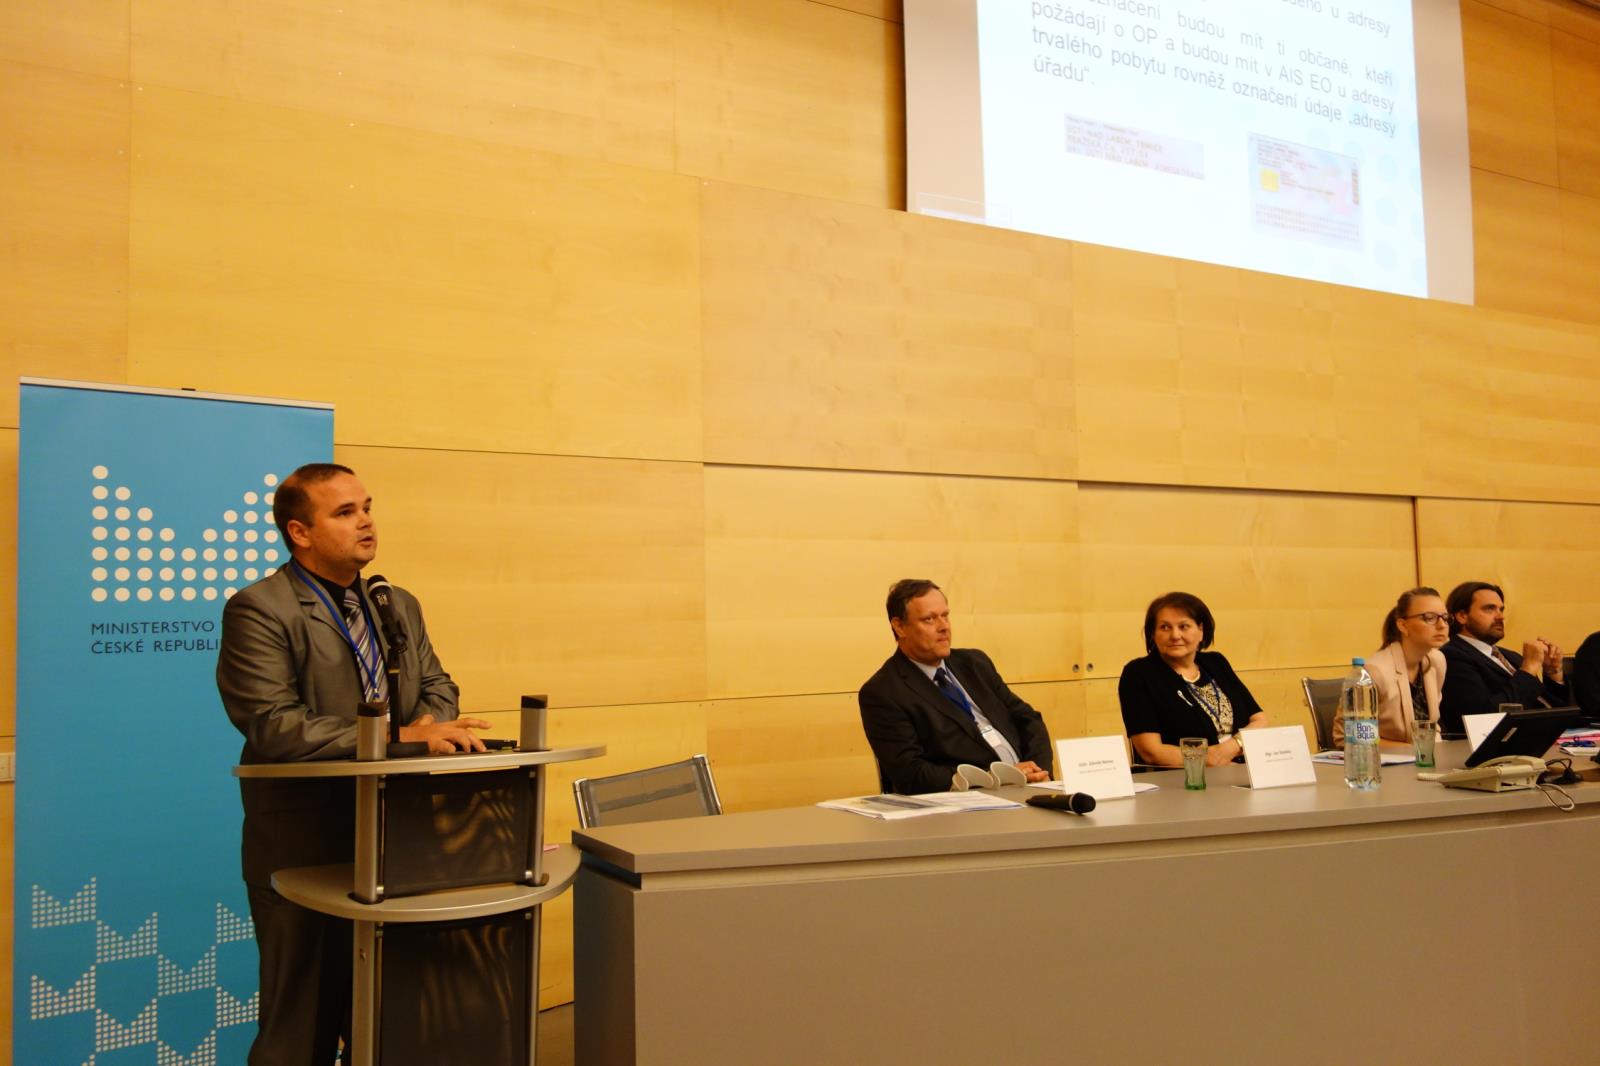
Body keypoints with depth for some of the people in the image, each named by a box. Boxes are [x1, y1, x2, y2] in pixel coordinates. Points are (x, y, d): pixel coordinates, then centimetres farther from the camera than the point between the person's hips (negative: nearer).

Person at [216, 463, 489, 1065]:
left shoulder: (399, 606, 11)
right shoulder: (259, 610, -12)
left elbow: (437, 688, 11)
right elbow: (273, 725, -22)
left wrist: (430, 729, -14)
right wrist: (399, 738, -27)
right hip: (303, 846, -6)